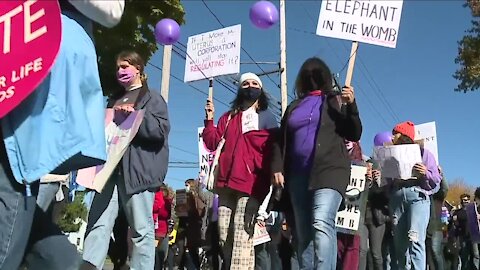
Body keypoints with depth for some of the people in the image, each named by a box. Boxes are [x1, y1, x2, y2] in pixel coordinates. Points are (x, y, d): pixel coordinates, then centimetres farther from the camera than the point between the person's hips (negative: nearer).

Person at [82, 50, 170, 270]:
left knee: (141, 229, -4)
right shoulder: (115, 100, 27)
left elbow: (161, 130, -6)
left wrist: (135, 115, -14)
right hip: (111, 167, 6)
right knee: (98, 223, -5)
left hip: (138, 169, -6)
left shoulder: (152, 98, 8)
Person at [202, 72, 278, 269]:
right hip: (226, 184, 4)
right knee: (225, 237, 4)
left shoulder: (267, 118, 13)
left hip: (250, 185, -4)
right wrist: (209, 121, 4)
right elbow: (213, 143, 15)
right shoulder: (228, 118, 23)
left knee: (241, 238, -15)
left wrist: (267, 180, -5)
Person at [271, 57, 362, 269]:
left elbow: (354, 135, 3)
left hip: (329, 170, -4)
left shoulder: (336, 101, 10)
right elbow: (281, 140, 17)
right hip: (298, 175, 5)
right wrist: (277, 168, 3)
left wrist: (351, 105, -11)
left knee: (321, 223, -24)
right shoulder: (294, 107, 20)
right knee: (303, 234, 5)